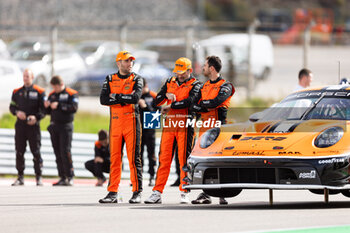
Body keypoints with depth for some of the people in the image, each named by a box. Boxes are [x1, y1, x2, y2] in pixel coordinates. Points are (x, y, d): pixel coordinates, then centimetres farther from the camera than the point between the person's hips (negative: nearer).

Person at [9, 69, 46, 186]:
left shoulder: (39, 92, 1)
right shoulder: (17, 92, 11)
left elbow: (44, 109, -1)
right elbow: (12, 106, 13)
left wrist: (36, 117, -17)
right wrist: (17, 112, -9)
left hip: (33, 125, -3)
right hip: (20, 124, 3)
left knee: (36, 152, -3)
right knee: (19, 151, 2)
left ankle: (38, 177, 3)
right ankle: (20, 177, 9)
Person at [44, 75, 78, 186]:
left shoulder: (71, 94, -3)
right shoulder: (52, 95, 14)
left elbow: (74, 108, -16)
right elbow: (49, 112, 17)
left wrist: (59, 106, -22)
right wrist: (47, 106, -5)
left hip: (66, 126, -6)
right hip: (54, 126, 6)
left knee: (65, 152, -11)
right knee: (57, 153, 5)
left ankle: (70, 177, -7)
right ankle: (62, 177, 8)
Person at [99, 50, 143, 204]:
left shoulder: (136, 79, 5)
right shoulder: (110, 80, 12)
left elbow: (136, 97, -13)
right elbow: (103, 99, -3)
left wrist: (116, 96, -8)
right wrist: (125, 99, -9)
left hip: (131, 121, -3)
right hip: (115, 122, 3)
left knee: (134, 157, -4)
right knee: (114, 158, 3)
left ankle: (137, 192, -2)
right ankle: (113, 193, 7)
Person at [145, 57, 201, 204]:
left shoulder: (195, 85, 1)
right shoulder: (170, 82, 18)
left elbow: (190, 101, -17)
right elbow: (157, 100, 14)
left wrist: (170, 106, -11)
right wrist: (166, 95, -7)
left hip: (185, 125, -4)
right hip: (169, 124, 4)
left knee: (184, 158, -4)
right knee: (164, 158, 2)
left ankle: (184, 193, 1)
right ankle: (157, 193, 1)